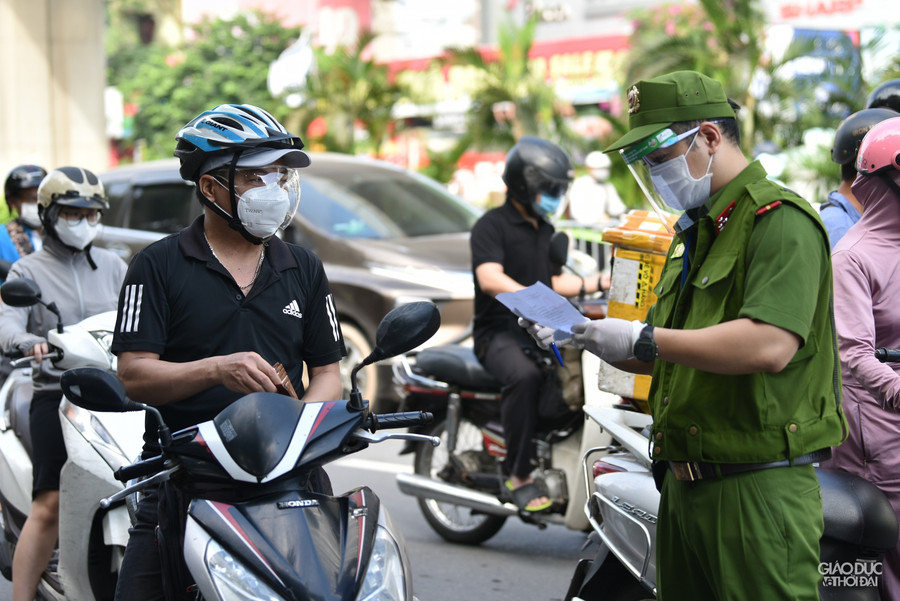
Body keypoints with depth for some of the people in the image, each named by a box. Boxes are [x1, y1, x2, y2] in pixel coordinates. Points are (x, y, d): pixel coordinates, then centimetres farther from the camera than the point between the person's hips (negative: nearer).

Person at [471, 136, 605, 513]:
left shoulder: (545, 230, 22)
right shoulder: (491, 225, -6)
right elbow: (490, 279, -23)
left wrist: (600, 282, 22)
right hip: (500, 331, -8)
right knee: (525, 375, -38)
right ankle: (519, 477, -30)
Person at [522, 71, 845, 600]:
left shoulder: (780, 219, -11)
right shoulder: (693, 233, 21)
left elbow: (769, 347, -26)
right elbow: (660, 360, 24)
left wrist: (641, 338, -20)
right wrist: (581, 336, 7)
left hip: (758, 488, -9)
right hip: (684, 484, 9)